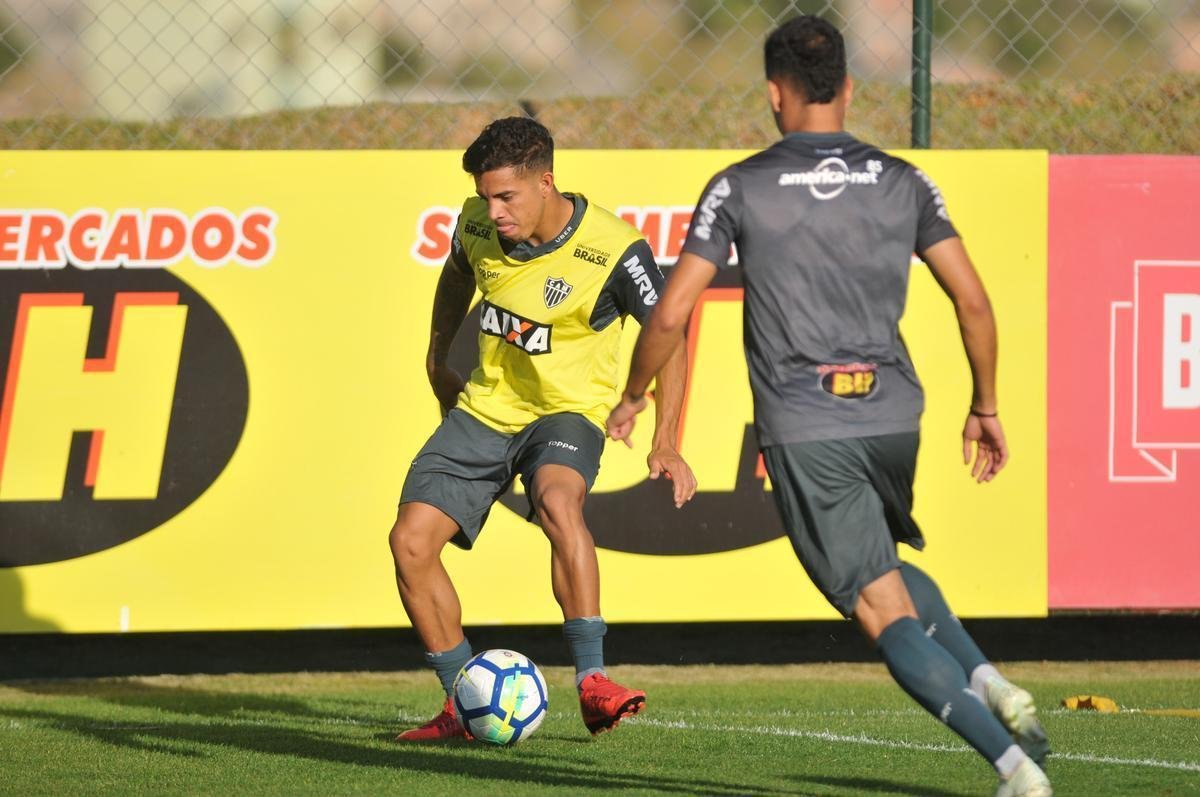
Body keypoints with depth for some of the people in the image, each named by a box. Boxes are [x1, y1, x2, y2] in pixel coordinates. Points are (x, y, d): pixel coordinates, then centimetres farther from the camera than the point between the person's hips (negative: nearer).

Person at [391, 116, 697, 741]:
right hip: (484, 408, 5)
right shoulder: (478, 223, -7)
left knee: (557, 500, -38)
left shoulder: (613, 251, -22)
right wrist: (438, 358, 20)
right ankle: (462, 704, 6)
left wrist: (665, 444, -20)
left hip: (565, 411, -5)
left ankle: (592, 682, -36)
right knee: (411, 540, -9)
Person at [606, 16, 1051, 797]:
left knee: (886, 612, -3)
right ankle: (993, 686, 9)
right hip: (894, 414, 4)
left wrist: (632, 398, 14)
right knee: (888, 568, 31)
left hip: (805, 430, -4)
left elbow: (672, 313, -3)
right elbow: (974, 301, 4)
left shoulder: (739, 188, -2)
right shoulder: (902, 182, 6)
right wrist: (986, 407, 17)